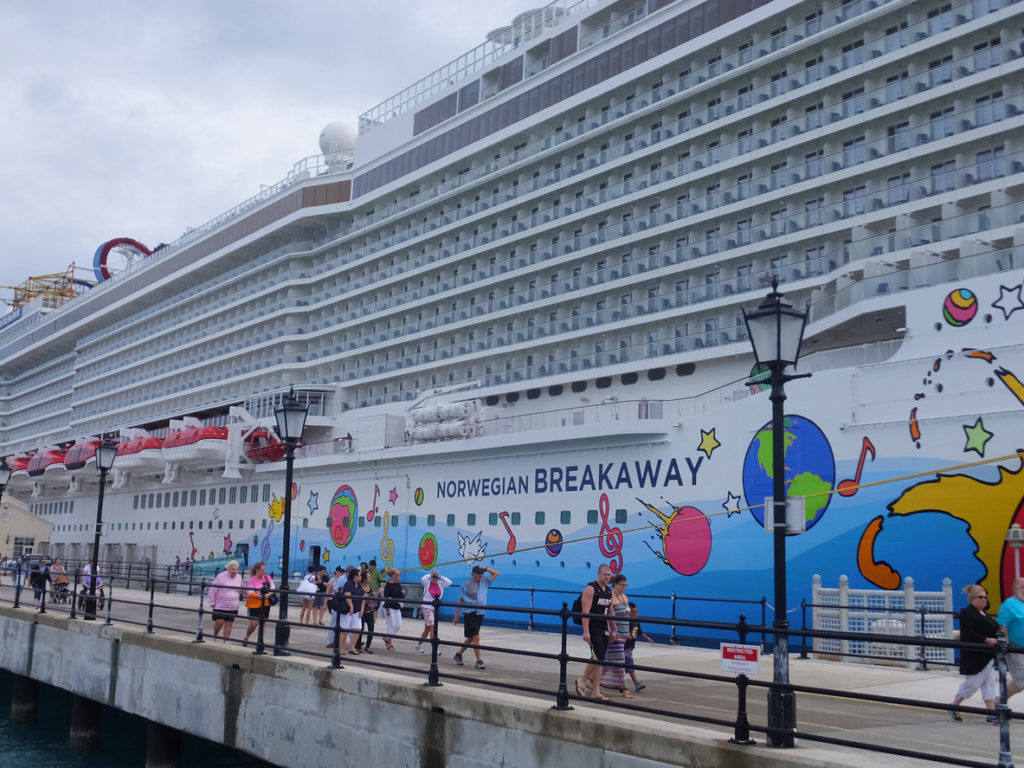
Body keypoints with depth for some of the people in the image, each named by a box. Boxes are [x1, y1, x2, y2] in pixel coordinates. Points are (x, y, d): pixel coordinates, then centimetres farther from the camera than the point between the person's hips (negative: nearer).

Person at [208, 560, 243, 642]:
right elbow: (212, 590, -6)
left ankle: (226, 641, 9)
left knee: (229, 623, 2)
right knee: (219, 622, -6)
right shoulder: (221, 576, -9)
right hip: (220, 606, -4)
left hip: (233, 607, 4)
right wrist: (212, 603, -7)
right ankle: (214, 636, 21)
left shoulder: (239, 577, 7)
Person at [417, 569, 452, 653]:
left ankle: (419, 645, 27)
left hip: (435, 609, 6)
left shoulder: (441, 584, 6)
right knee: (432, 626, -14)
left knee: (427, 629, 13)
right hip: (426, 607, -6)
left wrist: (440, 576, -6)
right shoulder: (427, 583, -4)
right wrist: (431, 574, -13)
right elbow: (423, 579, -25)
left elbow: (449, 582, -8)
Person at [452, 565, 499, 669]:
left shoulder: (484, 582, 9)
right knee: (476, 637, -11)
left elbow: (496, 573, 11)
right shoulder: (466, 585, -2)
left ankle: (459, 654, 31)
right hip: (470, 614, -5)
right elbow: (460, 600, 1)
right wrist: (457, 615, -1)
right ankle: (479, 661, -7)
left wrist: (485, 568, 0)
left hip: (480, 613, 5)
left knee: (471, 638, 14)